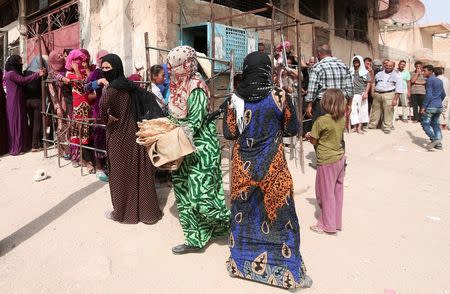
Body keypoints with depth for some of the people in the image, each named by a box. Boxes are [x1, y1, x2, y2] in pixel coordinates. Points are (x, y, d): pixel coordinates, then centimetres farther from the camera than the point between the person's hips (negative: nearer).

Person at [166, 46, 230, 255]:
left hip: (200, 149, -9)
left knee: (200, 194, -6)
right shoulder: (178, 86, 9)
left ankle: (226, 222, 21)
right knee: (185, 193, 11)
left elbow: (193, 124, -20)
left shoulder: (196, 88, -16)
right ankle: (195, 239, 22)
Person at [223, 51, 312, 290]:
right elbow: (292, 129, -2)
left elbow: (229, 133, -2)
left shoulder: (237, 98, -7)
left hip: (243, 166, 2)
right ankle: (288, 271, 21)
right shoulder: (279, 96, -11)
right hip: (273, 167, -2)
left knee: (243, 212, 18)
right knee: (280, 214, 10)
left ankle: (241, 262, 33)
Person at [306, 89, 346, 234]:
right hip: (340, 158, 7)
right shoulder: (342, 119, 1)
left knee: (326, 193, 6)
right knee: (337, 191, 16)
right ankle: (336, 222, 28)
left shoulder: (321, 121, -19)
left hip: (327, 161, -7)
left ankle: (328, 225, 17)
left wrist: (309, 136, 10)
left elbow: (314, 141, -9)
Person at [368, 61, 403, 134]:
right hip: (377, 94, 4)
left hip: (389, 95, -4)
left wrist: (395, 99, -11)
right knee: (375, 111, 8)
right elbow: (374, 84, 23)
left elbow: (398, 89, -3)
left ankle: (387, 127, 1)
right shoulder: (379, 74, 15)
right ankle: (372, 125, 18)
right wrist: (373, 93, 17)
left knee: (388, 112, -5)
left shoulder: (397, 75, 2)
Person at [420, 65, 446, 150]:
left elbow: (429, 94, -17)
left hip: (431, 106, -8)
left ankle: (434, 139, -17)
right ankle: (438, 143, 10)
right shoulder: (440, 81, 16)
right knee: (436, 124, 13)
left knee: (425, 124, -3)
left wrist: (423, 107, -17)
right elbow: (443, 94, 21)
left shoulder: (430, 80, -10)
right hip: (439, 107, 8)